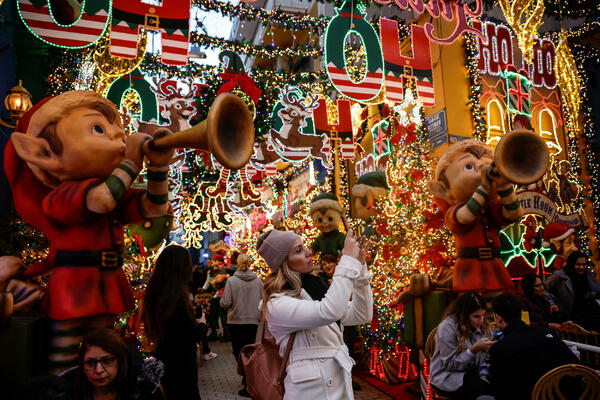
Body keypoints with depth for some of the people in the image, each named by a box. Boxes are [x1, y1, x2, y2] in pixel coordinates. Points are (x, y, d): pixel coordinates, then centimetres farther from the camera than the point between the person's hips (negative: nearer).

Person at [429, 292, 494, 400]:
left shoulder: (482, 326, 3)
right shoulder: (448, 326, -17)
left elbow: (483, 359, 6)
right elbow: (449, 364, -17)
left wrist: (483, 375, -14)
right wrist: (474, 349, -24)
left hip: (471, 374, 6)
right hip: (447, 376, -5)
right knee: (483, 388, -27)